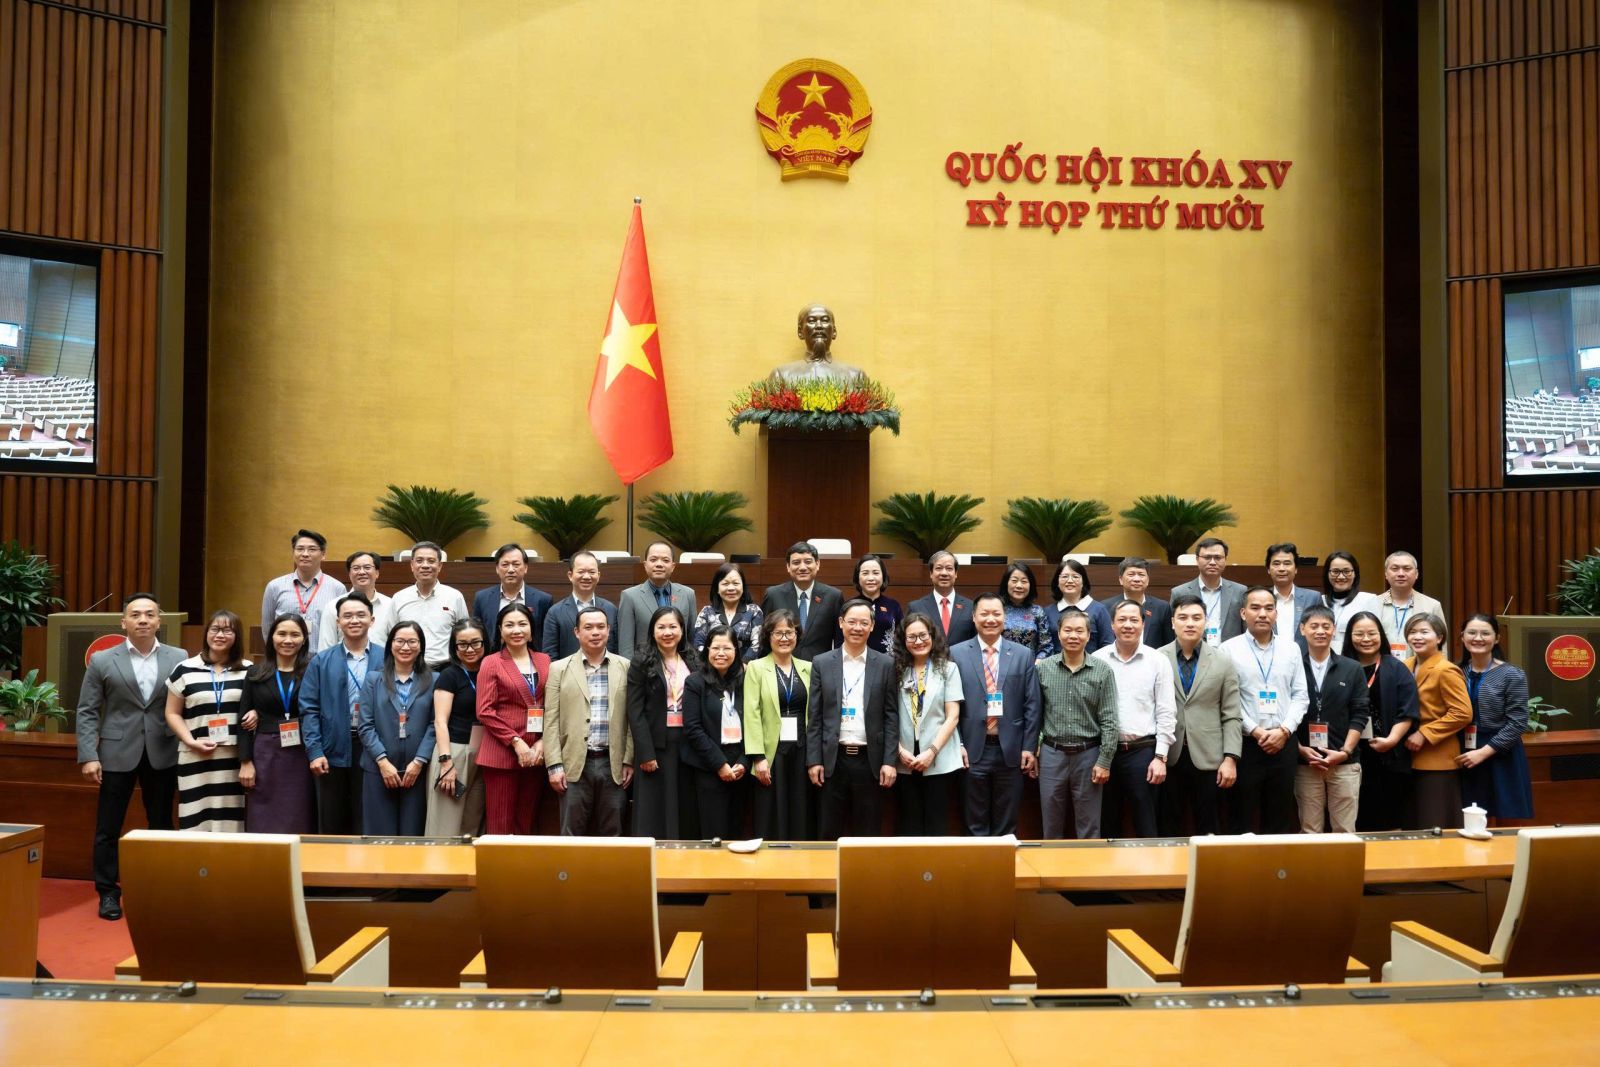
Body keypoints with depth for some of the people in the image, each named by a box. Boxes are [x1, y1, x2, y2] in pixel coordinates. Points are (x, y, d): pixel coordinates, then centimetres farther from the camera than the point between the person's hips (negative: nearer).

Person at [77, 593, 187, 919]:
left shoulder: (179, 658, 2)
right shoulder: (102, 660, 1)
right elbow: (87, 712, 1)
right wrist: (88, 756, -7)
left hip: (162, 755, 1)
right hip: (117, 754, -1)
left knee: (161, 826, 9)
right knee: (108, 828, 5)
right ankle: (108, 892, 18)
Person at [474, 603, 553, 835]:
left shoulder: (544, 661, 11)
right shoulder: (491, 663, 2)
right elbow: (485, 711, -5)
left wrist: (542, 743, -5)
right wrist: (517, 742, -12)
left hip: (536, 753, 3)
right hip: (501, 753, -3)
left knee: (528, 824, 8)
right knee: (500, 824, -3)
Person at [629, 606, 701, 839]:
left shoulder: (693, 663, 10)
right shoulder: (641, 663, -1)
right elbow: (635, 711, -6)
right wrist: (645, 753, -14)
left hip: (687, 744, 4)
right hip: (656, 744, -4)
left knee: (688, 812, 6)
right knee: (654, 814, -1)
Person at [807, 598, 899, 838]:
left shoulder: (885, 665, 4)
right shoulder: (822, 663, 4)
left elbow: (891, 716, 3)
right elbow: (814, 717, 4)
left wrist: (889, 761, -4)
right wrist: (813, 760, -2)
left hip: (870, 759, 0)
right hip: (833, 759, 0)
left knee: (868, 834, 5)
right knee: (830, 834, 6)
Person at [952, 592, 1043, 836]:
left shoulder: (1023, 654, 5)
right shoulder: (957, 653, 2)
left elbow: (1032, 705, 4)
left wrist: (1029, 747, -1)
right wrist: (957, 745, -5)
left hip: (1011, 750, 1)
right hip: (973, 750, -1)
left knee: (1006, 824, 10)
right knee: (976, 824, 8)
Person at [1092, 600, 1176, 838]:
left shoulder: (1158, 661, 1)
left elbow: (1166, 713, 0)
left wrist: (1160, 757, -6)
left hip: (1143, 751, -1)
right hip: (1104, 750, 2)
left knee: (1145, 825, 2)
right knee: (1107, 824, 11)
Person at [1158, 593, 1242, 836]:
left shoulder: (1222, 663, 5)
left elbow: (1231, 717, 3)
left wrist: (1230, 759, -5)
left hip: (1208, 759, 1)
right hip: (1167, 758, 0)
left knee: (1209, 831, 8)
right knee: (1167, 830, 8)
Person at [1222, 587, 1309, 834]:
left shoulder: (1291, 649, 10)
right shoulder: (1229, 649, -2)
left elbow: (1300, 696, 7)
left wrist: (1284, 731, -6)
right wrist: (1254, 731, -12)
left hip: (1284, 744, 3)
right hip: (1245, 743, -3)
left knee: (1280, 819, 9)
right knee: (1242, 819, 3)